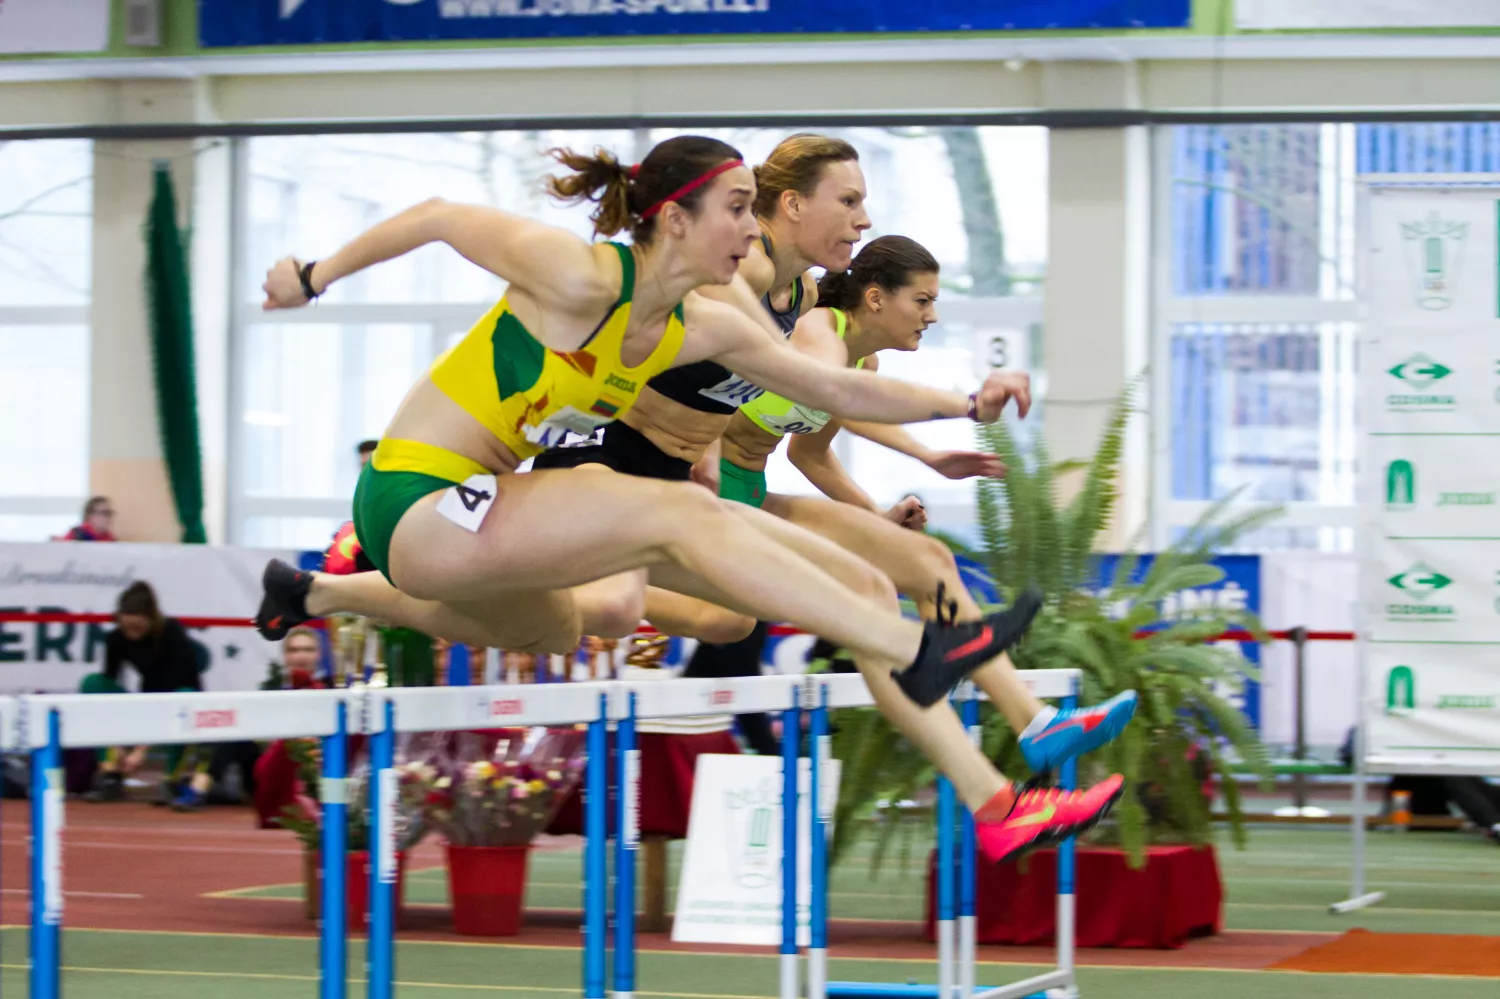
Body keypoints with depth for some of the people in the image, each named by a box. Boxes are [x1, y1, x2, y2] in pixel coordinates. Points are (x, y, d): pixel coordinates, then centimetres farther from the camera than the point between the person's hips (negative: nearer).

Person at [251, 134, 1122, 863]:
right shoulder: (582, 279, -21)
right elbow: (440, 217, -12)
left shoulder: (704, 329, 2)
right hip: (415, 503, -9)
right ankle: (914, 652, -30)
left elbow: (836, 388, 6)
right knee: (680, 511, -24)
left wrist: (966, 404, -6)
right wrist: (315, 279, -6)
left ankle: (312, 594, 50)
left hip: (474, 519, 9)